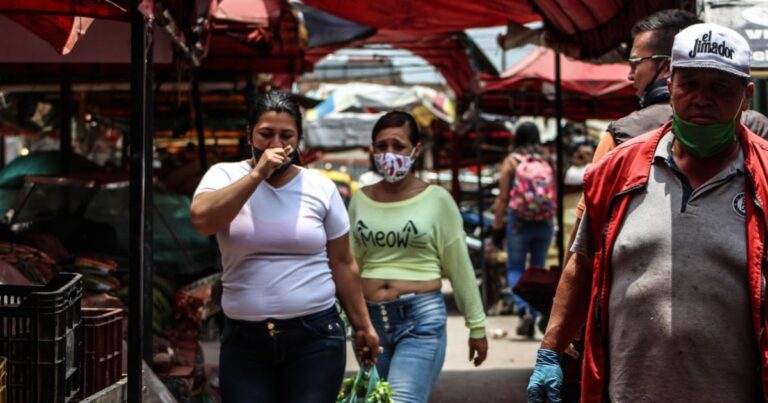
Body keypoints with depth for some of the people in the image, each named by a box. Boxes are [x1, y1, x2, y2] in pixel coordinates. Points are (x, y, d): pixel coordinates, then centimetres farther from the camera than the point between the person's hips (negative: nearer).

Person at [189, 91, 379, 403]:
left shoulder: (321, 188, 5)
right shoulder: (225, 176, 2)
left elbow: (342, 263, 10)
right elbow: (201, 219, -20)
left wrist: (362, 325, 9)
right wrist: (258, 173, -18)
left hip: (316, 335, 0)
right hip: (244, 340, 0)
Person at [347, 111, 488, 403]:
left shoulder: (436, 199, -3)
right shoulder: (360, 200, 7)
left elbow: (460, 267, 2)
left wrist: (477, 326, 5)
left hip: (421, 321, -4)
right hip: (369, 318, 4)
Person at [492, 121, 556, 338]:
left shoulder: (511, 161, -1)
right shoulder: (546, 162, 5)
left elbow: (503, 197, -3)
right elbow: (555, 197, 5)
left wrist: (497, 225, 3)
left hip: (519, 221, -2)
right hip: (545, 222, 3)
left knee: (515, 268, 6)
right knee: (538, 269, 11)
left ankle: (523, 309, -18)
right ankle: (531, 321, 11)